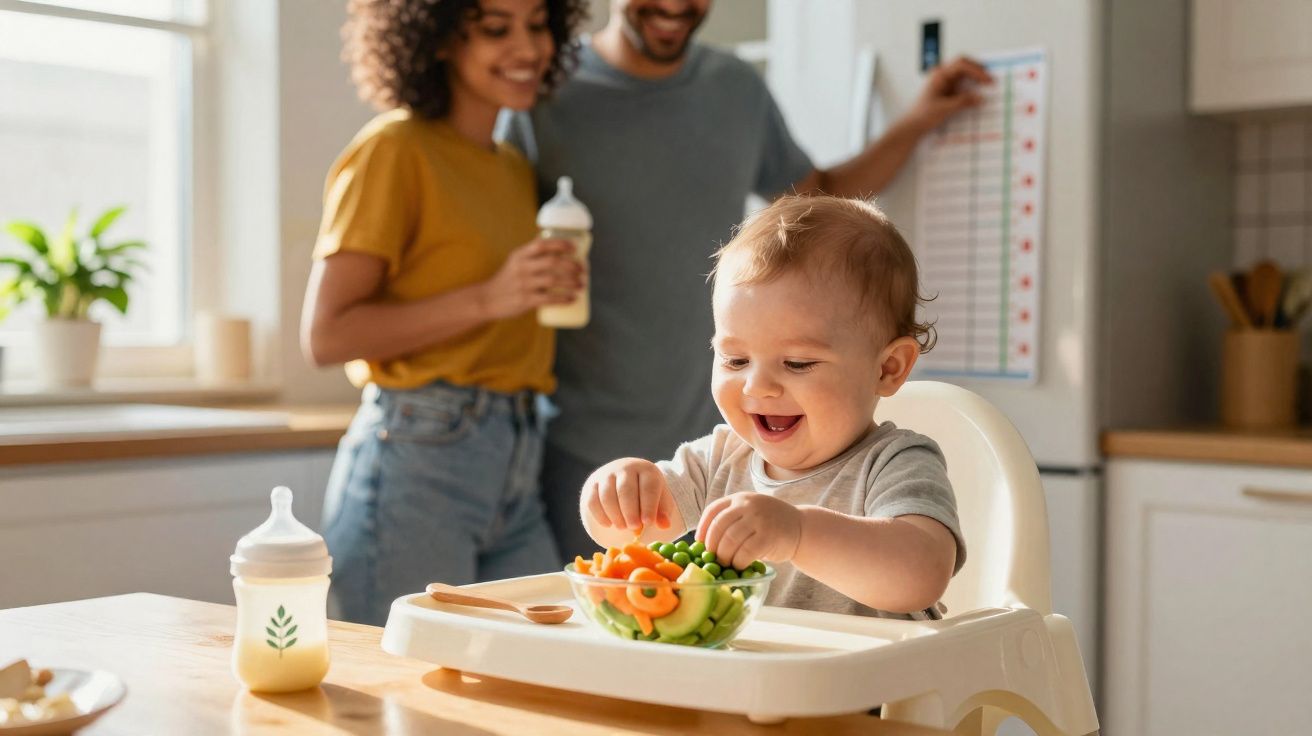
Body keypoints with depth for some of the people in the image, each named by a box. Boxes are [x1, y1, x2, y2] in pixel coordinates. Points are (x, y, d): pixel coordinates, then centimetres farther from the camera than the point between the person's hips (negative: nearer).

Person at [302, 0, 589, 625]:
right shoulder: (393, 151, -5)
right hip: (416, 462, -7)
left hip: (518, 477, 7)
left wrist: (555, 287, 11)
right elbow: (325, 335, -12)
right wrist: (487, 298, -17)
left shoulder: (516, 169, 17)